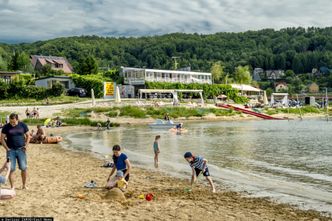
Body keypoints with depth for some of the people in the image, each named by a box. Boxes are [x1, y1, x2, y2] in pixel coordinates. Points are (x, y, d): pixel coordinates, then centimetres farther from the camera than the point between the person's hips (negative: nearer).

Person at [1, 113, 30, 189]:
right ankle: (12, 187, 8)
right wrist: (7, 148, -6)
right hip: (11, 150, 0)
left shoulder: (23, 125, 1)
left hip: (21, 149, 0)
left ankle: (24, 185, 12)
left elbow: (28, 136, 10)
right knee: (11, 169, -2)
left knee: (24, 168, -4)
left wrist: (26, 145, -3)